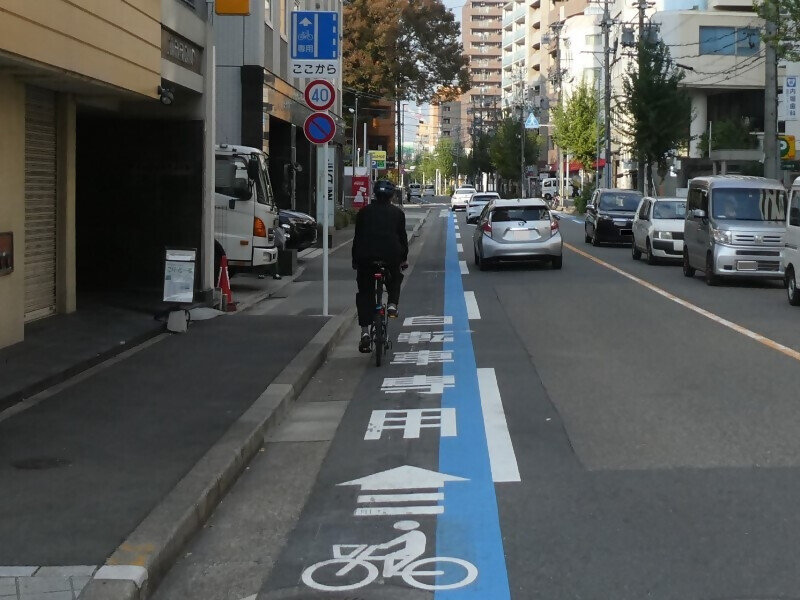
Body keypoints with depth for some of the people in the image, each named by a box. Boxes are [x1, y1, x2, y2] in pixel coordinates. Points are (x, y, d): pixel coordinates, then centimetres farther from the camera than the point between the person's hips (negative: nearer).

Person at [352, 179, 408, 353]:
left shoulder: (364, 212, 15)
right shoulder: (398, 213, 13)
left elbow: (357, 237, 16)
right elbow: (402, 237, 13)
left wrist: (355, 260, 23)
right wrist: (404, 258, 23)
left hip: (366, 255, 0)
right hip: (391, 254, 0)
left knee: (365, 292, 8)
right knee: (395, 277, 32)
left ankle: (365, 331, -2)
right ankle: (392, 304, 7)